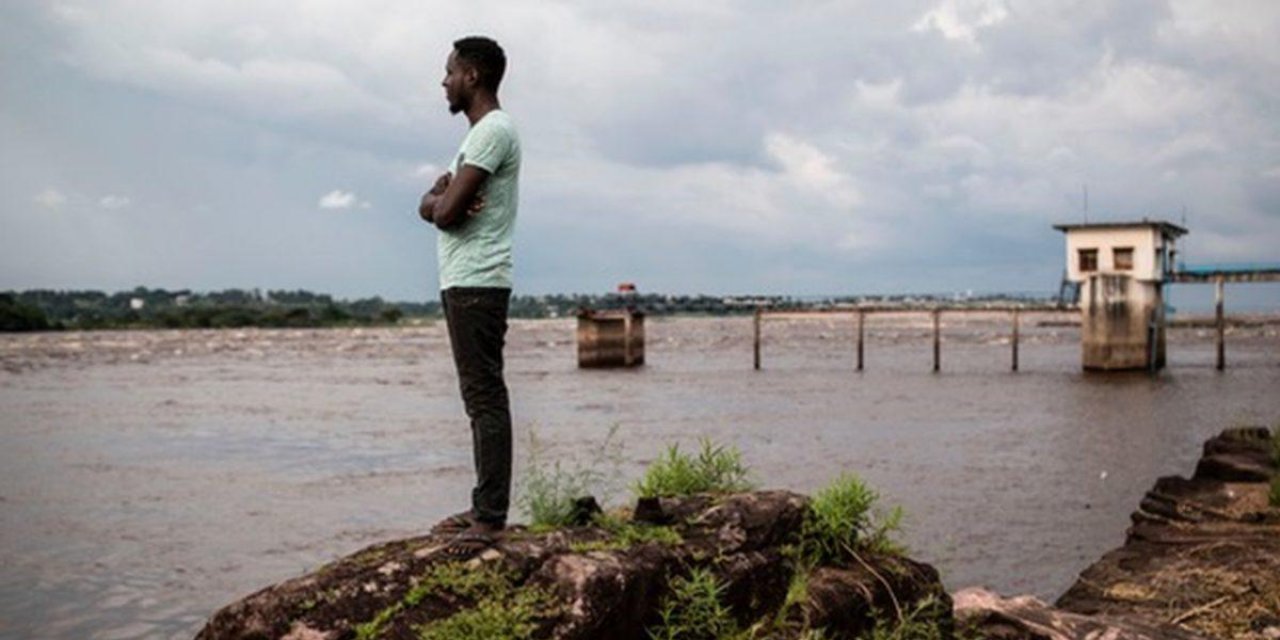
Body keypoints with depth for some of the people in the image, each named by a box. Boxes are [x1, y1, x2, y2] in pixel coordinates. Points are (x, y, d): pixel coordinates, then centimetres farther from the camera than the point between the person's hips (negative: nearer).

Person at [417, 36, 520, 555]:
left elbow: (444, 211, -18)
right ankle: (484, 507, 16)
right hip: (462, 282, 10)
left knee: (485, 398, -10)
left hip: (475, 284, -10)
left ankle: (491, 517, -9)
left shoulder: (493, 130, -12)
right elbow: (429, 207, 16)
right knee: (479, 397, 11)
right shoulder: (478, 135, 21)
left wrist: (444, 200, 5)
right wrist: (444, 200, -6)